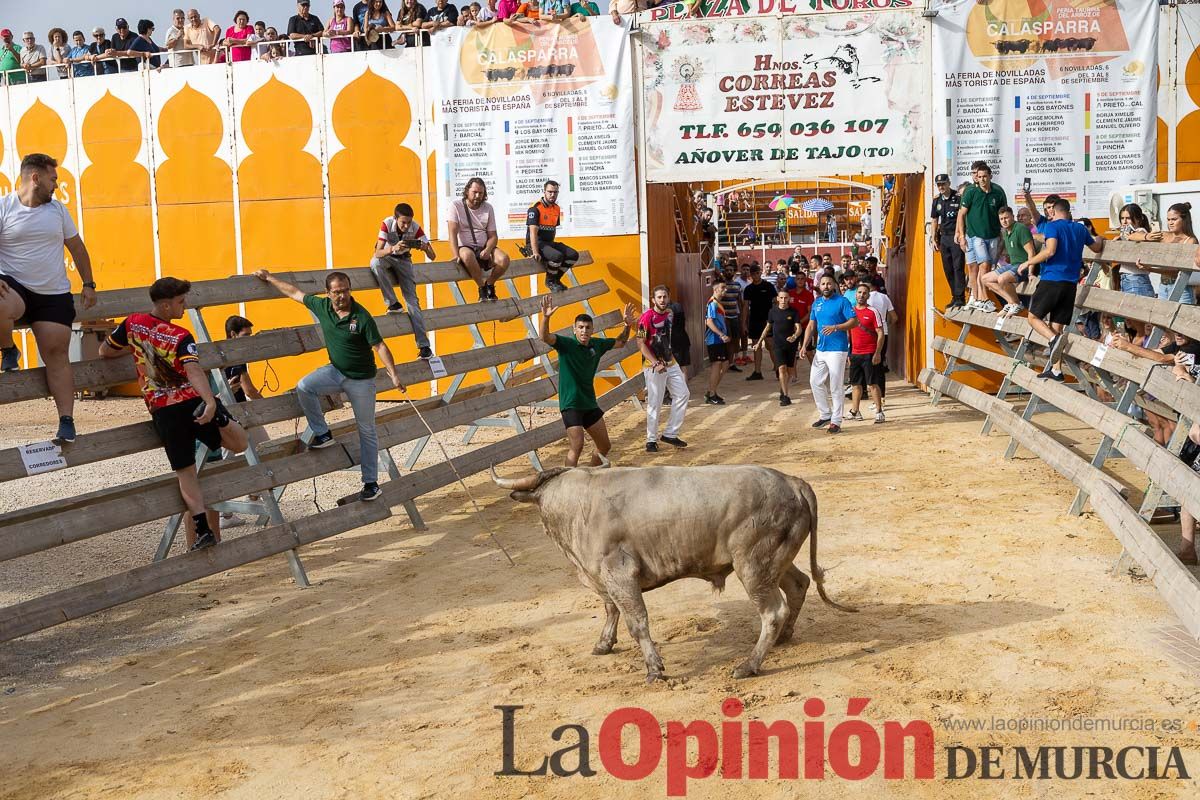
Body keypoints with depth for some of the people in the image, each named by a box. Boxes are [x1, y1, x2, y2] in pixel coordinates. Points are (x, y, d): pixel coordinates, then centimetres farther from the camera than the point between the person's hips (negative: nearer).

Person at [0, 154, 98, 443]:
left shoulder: (57, 209, 9)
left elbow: (76, 247, 17)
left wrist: (88, 284, 13)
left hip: (54, 295, 3)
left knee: (56, 355, -4)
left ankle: (67, 421, -4)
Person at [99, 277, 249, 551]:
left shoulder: (133, 323, 6)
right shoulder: (181, 337, -4)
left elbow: (105, 351, 19)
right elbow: (193, 370, -21)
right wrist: (210, 402, -34)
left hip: (162, 412, 3)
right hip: (193, 401, -3)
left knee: (185, 472, 7)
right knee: (240, 444, 8)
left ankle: (202, 528, -6)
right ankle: (220, 420, -24)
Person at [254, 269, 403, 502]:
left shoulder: (362, 317, -19)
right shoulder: (322, 306, -5)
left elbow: (379, 346, -18)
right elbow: (294, 292, 8)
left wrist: (393, 374, -27)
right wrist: (268, 278, 15)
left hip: (361, 379, -4)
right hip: (335, 371, 4)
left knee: (367, 431, 3)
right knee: (303, 387, -23)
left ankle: (371, 483, 12)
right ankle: (322, 433, -4)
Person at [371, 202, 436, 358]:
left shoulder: (415, 228, -22)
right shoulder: (387, 224, -27)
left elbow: (433, 257, -22)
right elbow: (378, 253, -34)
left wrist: (425, 248, -45)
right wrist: (393, 248, -54)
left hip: (404, 260, 0)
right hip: (386, 257, 0)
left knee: (412, 299, -14)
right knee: (375, 263, -39)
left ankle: (424, 345, -17)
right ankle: (393, 304, -25)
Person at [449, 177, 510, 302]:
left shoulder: (488, 208, 6)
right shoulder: (456, 206, -4)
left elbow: (493, 236, 5)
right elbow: (453, 233, -13)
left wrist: (487, 250, -17)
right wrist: (456, 254, -27)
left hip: (484, 248, 3)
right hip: (465, 247, -3)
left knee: (504, 258, -26)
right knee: (467, 255, -41)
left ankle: (489, 284, 2)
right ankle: (482, 287, -19)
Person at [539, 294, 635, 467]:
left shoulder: (597, 344, 4)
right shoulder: (566, 344, -12)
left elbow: (620, 342, 22)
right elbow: (545, 337, -30)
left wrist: (627, 325, 4)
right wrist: (546, 317, -48)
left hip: (590, 403, 7)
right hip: (571, 404, -7)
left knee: (604, 447, 13)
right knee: (576, 447, -15)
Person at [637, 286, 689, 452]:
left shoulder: (670, 313, 8)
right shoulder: (647, 317, -16)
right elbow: (641, 344, -16)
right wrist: (656, 364, -22)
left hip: (671, 363, 8)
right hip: (654, 366, -8)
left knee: (683, 395, 7)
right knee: (655, 404, -4)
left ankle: (670, 434, 16)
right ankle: (651, 440, 8)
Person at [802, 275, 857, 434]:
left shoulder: (842, 301, -7)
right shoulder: (816, 303, 12)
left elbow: (854, 321, -12)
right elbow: (811, 326, 15)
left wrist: (836, 327, -24)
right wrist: (804, 345, 4)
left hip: (837, 350, -7)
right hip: (820, 349, 7)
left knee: (835, 387, -4)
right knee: (815, 382, 8)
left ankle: (836, 421, 3)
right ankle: (825, 415, 23)